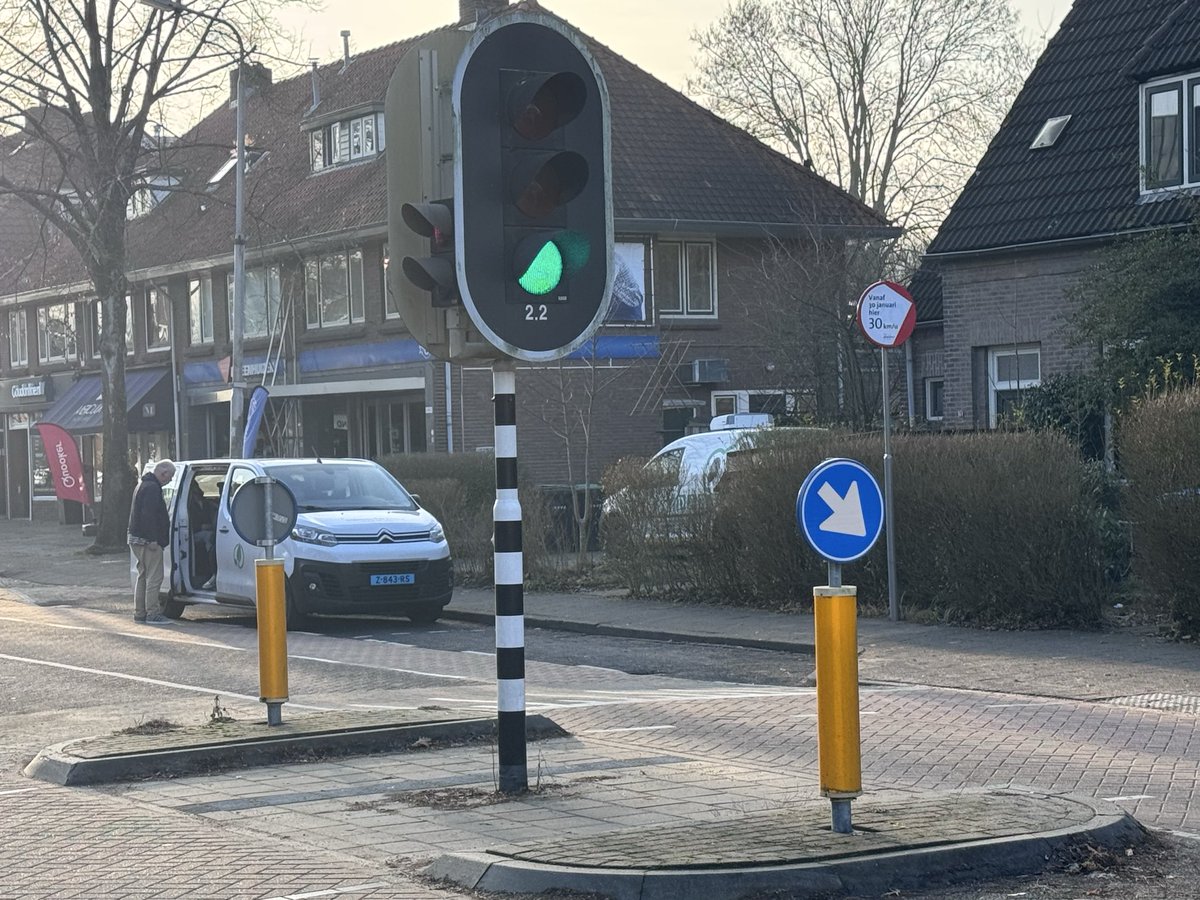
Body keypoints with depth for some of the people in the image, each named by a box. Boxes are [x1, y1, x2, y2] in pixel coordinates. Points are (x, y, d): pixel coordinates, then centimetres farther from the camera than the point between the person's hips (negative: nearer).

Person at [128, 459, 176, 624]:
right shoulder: (152, 488, -15)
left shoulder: (143, 485, 20)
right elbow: (148, 515, -23)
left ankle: (139, 612, 18)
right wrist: (152, 539, -24)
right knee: (154, 577, -9)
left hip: (136, 539, 11)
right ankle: (153, 614, -10)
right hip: (147, 540, -11)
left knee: (143, 576, 15)